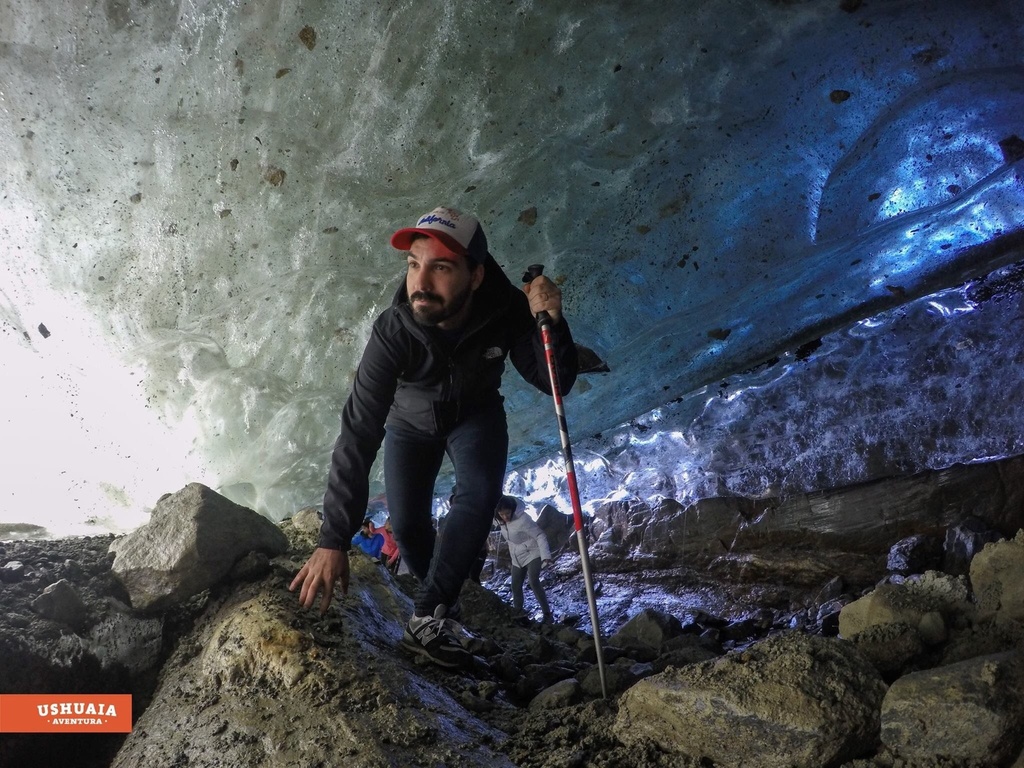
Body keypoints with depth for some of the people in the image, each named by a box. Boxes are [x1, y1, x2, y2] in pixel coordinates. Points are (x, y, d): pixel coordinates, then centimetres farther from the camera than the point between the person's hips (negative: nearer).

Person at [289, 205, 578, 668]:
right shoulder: (393, 331, -37)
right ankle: (438, 604, 27)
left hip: (476, 413, 0)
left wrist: (551, 323, -48)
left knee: (480, 492, -26)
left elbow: (554, 384, -26)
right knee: (408, 525, -4)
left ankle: (427, 617, -21)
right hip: (411, 421, 0)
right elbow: (359, 435, -38)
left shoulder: (506, 310, -32)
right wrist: (333, 540, -43)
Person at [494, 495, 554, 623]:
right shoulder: (501, 519, -10)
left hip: (532, 553, -7)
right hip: (517, 557, 7)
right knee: (515, 585, 10)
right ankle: (517, 612, 30)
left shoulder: (522, 519, -31)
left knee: (534, 582, -22)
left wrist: (546, 555, -36)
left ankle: (547, 614, -14)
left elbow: (540, 536, -28)